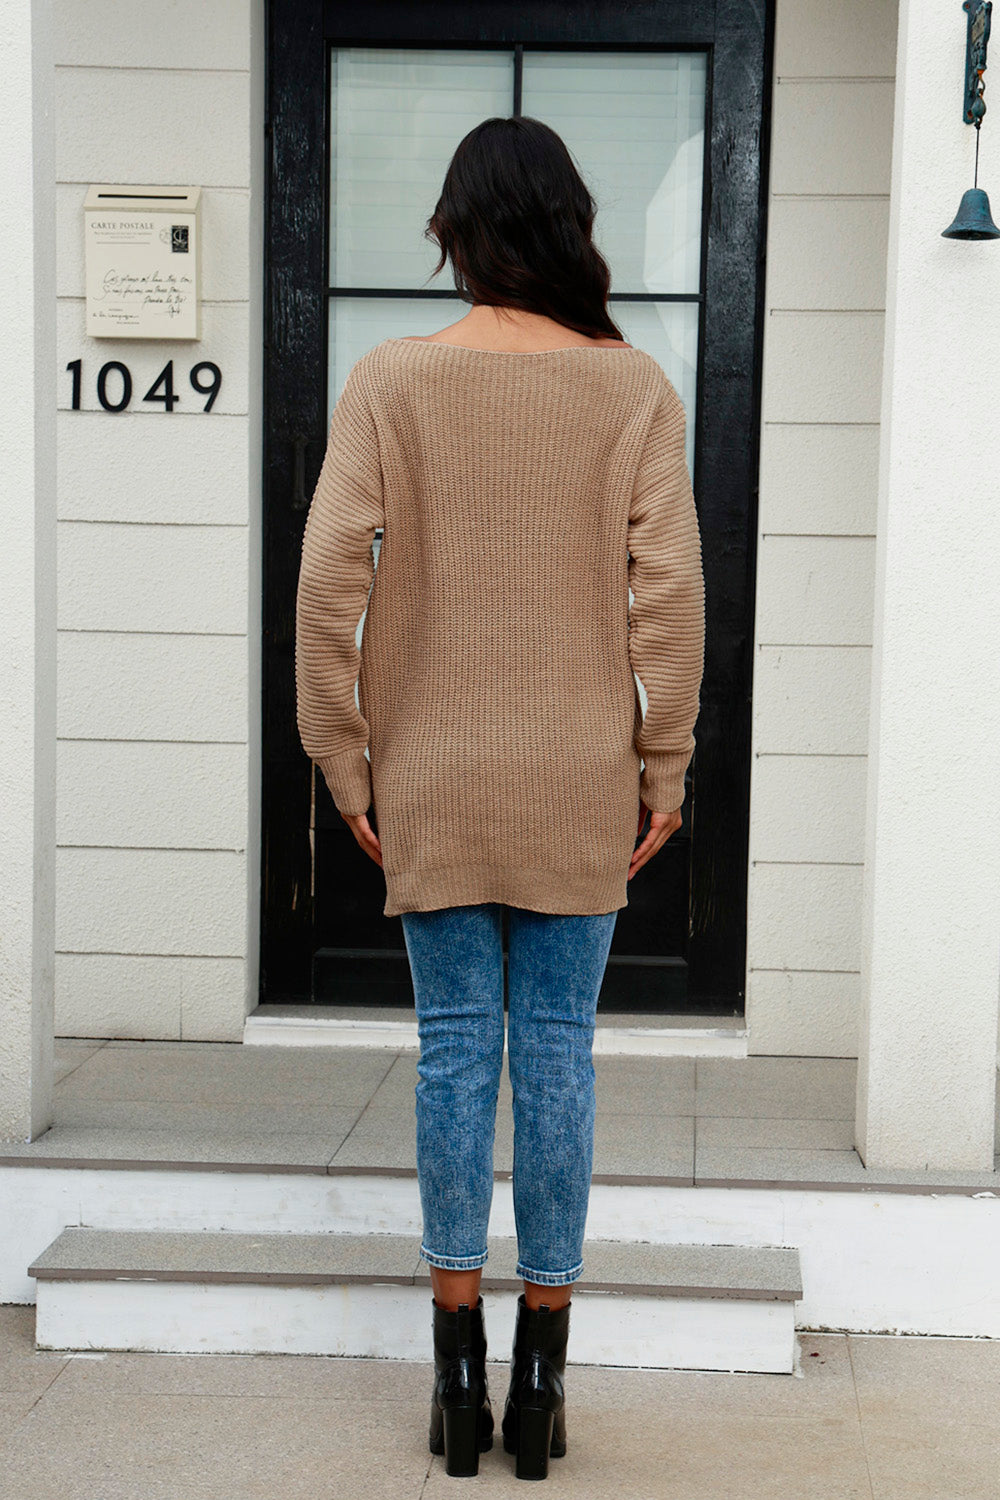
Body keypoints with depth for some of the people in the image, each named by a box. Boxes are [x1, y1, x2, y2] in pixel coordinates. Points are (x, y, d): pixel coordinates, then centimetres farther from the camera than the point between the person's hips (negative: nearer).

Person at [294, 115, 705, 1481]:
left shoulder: (390, 380, -4)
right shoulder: (633, 384, -3)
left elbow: (328, 582, -7)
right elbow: (670, 591, -5)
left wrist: (345, 763, 2)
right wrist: (664, 770, 4)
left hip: (433, 785, 0)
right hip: (582, 788, 0)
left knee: (455, 1051, 7)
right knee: (559, 1051, 6)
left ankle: (459, 1369, 13)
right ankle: (542, 1378, 14)